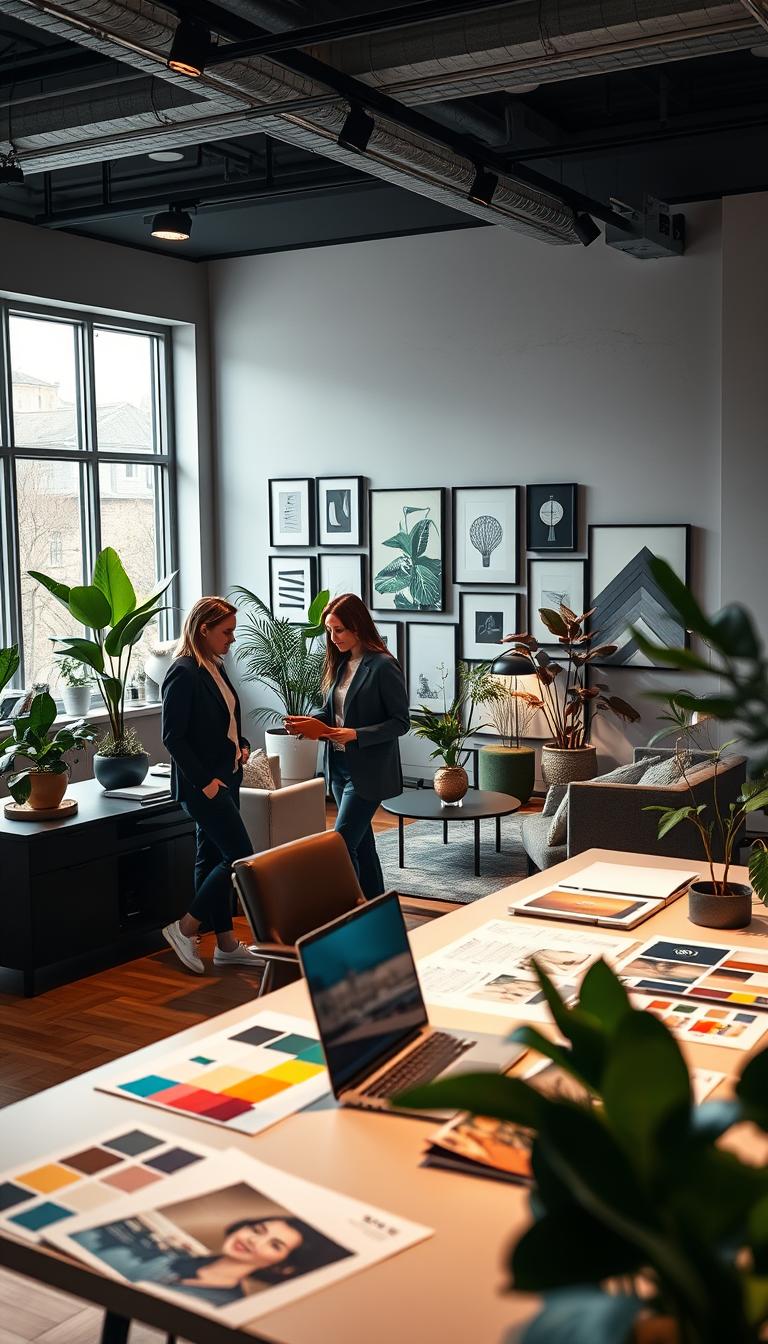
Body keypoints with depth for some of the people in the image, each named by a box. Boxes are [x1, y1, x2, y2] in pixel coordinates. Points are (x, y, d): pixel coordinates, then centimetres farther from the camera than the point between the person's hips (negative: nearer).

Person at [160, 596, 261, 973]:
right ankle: (185, 928, 4)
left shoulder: (214, 667, 10)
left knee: (212, 857, 13)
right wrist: (204, 781, -20)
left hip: (225, 778, 9)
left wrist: (241, 744, 5)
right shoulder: (183, 673, -17)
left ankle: (226, 944, 21)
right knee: (241, 857, -8)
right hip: (201, 783, -9)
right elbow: (173, 737, -19)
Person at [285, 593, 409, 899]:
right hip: (339, 766, 8)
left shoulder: (383, 666, -14)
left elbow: (400, 722, -13)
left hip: (366, 770, -8)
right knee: (360, 842, 15)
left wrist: (356, 734, -24)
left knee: (341, 845, -11)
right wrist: (309, 722, -4)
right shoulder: (340, 663, 8)